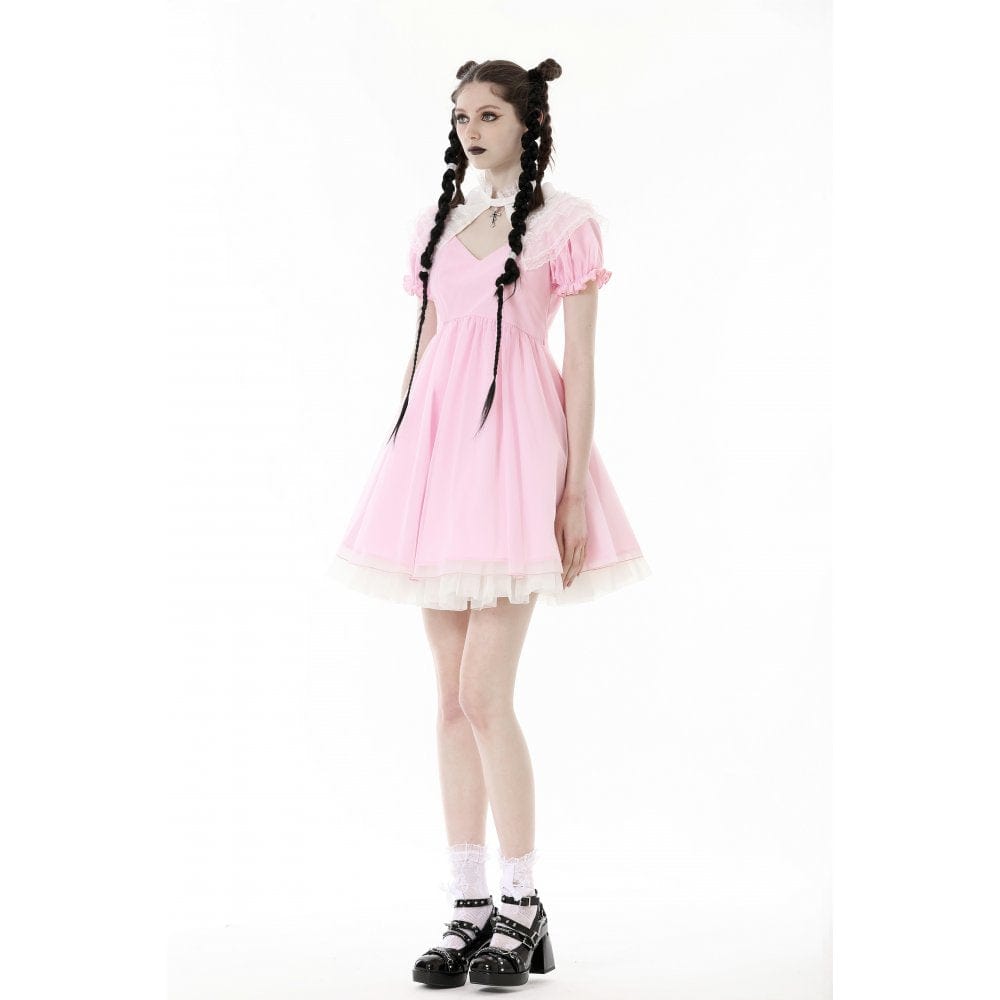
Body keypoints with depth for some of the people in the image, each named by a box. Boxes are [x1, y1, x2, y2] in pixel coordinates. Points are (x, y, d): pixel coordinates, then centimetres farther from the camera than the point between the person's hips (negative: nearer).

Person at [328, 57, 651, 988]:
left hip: (517, 446, -6)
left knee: (483, 694, -11)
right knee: (452, 698, 5)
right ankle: (469, 908, 12)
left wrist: (574, 489, -10)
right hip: (438, 451, 6)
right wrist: (398, 471, 13)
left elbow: (580, 364, -3)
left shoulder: (565, 223, 0)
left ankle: (523, 905, 3)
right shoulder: (436, 222, 15)